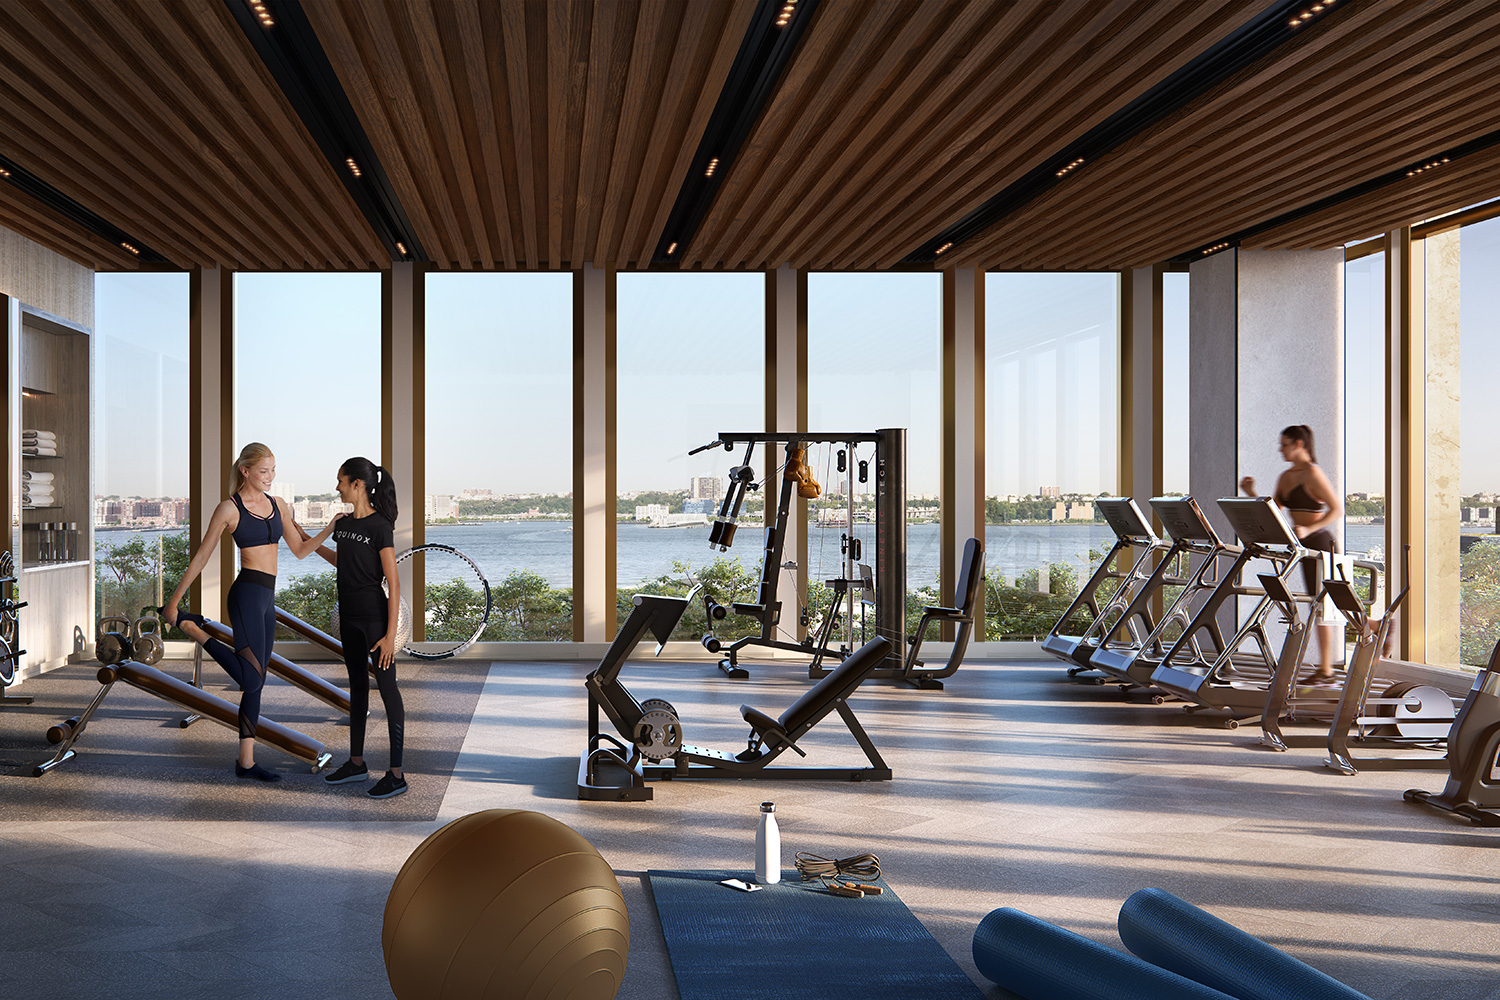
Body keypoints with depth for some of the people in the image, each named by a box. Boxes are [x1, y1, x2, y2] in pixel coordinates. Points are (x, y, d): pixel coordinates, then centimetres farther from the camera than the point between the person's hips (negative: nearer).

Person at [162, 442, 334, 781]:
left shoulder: (278, 505, 13)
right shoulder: (229, 509, -6)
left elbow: (300, 549, 18)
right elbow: (201, 557, -3)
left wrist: (331, 529, 3)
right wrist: (173, 601, -1)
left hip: (267, 600, 7)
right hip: (247, 593, -7)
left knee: (256, 683, 8)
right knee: (251, 678, -15)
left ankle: (246, 762, 13)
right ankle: (190, 627, 3)